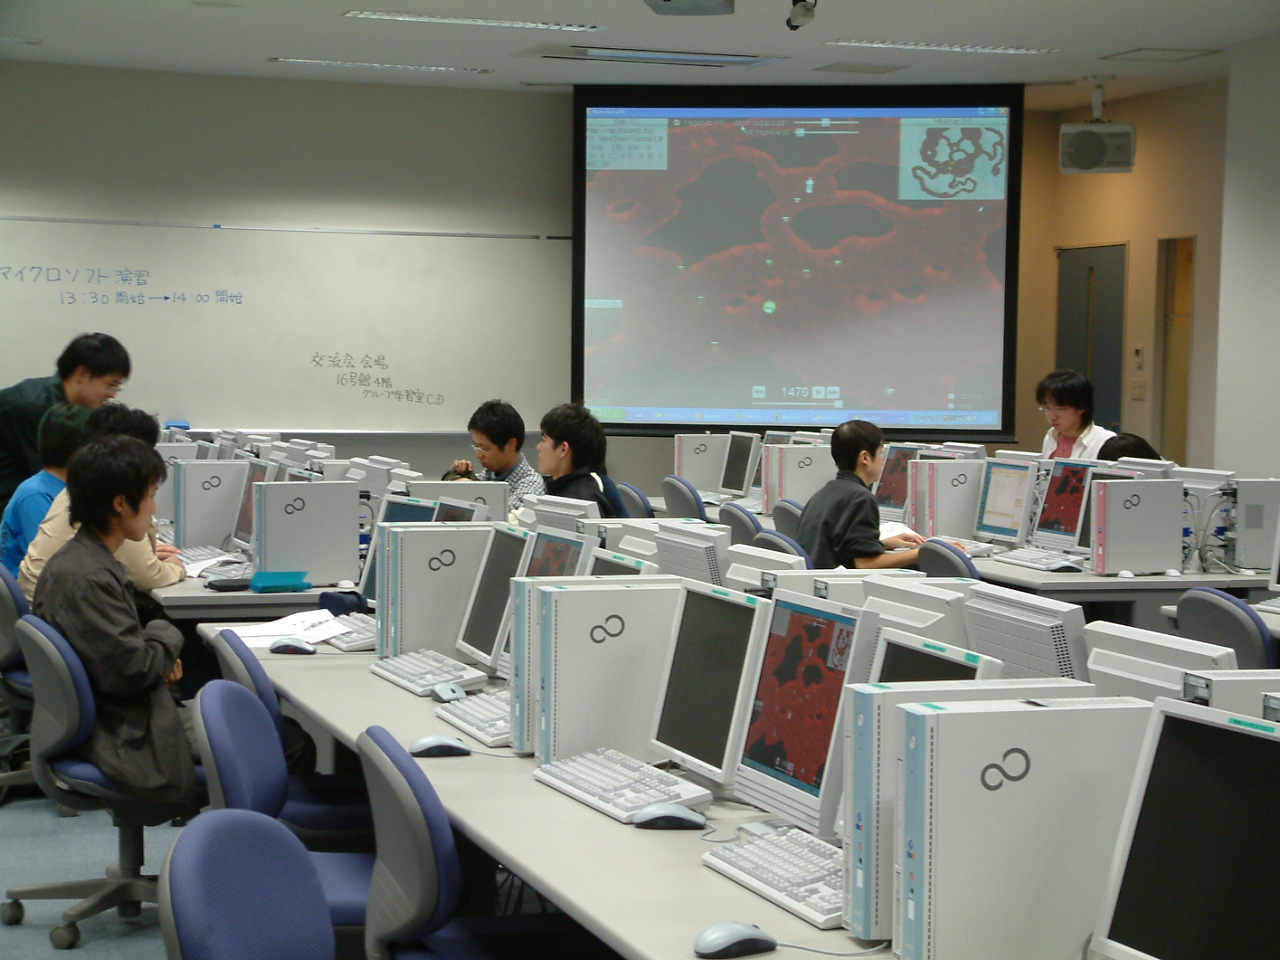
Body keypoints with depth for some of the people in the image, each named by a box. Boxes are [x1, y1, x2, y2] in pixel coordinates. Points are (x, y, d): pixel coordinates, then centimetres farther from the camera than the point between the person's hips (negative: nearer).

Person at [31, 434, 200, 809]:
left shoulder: (73, 560, 7)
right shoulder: (88, 580, -26)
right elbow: (132, 672, -26)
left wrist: (158, 656, 1)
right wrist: (166, 636, -6)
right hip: (129, 745, -10)